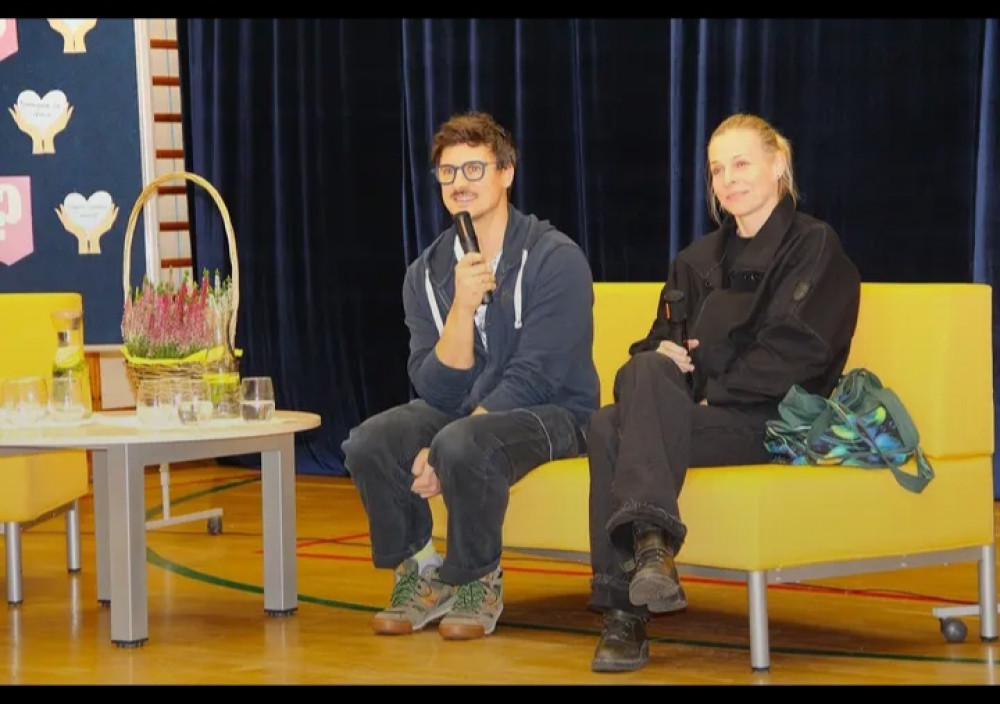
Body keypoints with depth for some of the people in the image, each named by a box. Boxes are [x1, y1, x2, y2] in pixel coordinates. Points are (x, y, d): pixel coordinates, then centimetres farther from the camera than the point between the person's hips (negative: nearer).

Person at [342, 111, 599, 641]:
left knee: (462, 445, -35)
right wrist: (462, 305, -22)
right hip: (462, 409, 5)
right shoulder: (428, 273, 2)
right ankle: (419, 573, 1)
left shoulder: (555, 259, -14)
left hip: (549, 412, -5)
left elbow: (531, 377, -19)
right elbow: (437, 388, -6)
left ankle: (478, 582, -10)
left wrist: (443, 453, -24)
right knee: (367, 442, -22)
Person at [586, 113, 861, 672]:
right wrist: (662, 355, -6)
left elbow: (795, 354, -7)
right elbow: (660, 338, 19)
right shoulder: (700, 259, 26)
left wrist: (713, 393, -13)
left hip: (777, 422, -5)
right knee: (607, 426, -30)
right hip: (692, 411, 5)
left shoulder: (814, 246, 6)